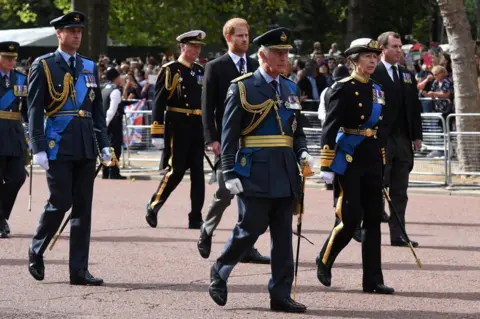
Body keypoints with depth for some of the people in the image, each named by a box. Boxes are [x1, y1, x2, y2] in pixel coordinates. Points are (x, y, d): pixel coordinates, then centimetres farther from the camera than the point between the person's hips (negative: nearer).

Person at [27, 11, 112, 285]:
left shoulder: (90, 67, 14)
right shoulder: (43, 66, -1)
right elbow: (35, 110, -5)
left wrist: (104, 145, 9)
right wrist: (39, 148, -12)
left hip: (86, 148, 5)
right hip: (58, 147, -5)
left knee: (83, 208, 3)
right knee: (60, 203, -6)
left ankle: (79, 270, 6)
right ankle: (37, 251, 19)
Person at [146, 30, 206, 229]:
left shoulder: (200, 72, 14)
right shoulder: (170, 70, -5)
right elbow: (158, 103, -9)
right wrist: (157, 133, -15)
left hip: (198, 128, 6)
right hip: (177, 128, -6)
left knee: (198, 173, 2)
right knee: (176, 171, -5)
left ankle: (196, 218, 5)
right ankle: (153, 206, 14)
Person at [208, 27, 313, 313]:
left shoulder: (290, 89, 15)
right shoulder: (243, 88, -4)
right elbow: (229, 134, -6)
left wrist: (303, 153, 0)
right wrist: (230, 173, -12)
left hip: (285, 173, 6)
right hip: (255, 172, -6)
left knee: (283, 235, 4)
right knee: (251, 228, -6)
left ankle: (281, 295, 7)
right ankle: (220, 272, 19)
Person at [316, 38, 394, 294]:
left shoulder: (377, 90, 13)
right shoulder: (343, 89, -8)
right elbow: (329, 128, -13)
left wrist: (381, 165, 18)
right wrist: (326, 166, -17)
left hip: (372, 161, 7)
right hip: (348, 160, -7)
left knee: (373, 220, 4)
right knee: (351, 216, -9)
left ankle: (372, 280, 6)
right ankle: (325, 260, 16)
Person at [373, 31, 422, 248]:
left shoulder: (407, 74, 14)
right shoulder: (373, 73, -6)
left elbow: (415, 107, 16)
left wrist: (417, 136, 10)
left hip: (403, 140, 6)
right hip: (380, 139, -6)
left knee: (399, 192, 7)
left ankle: (398, 234, 9)